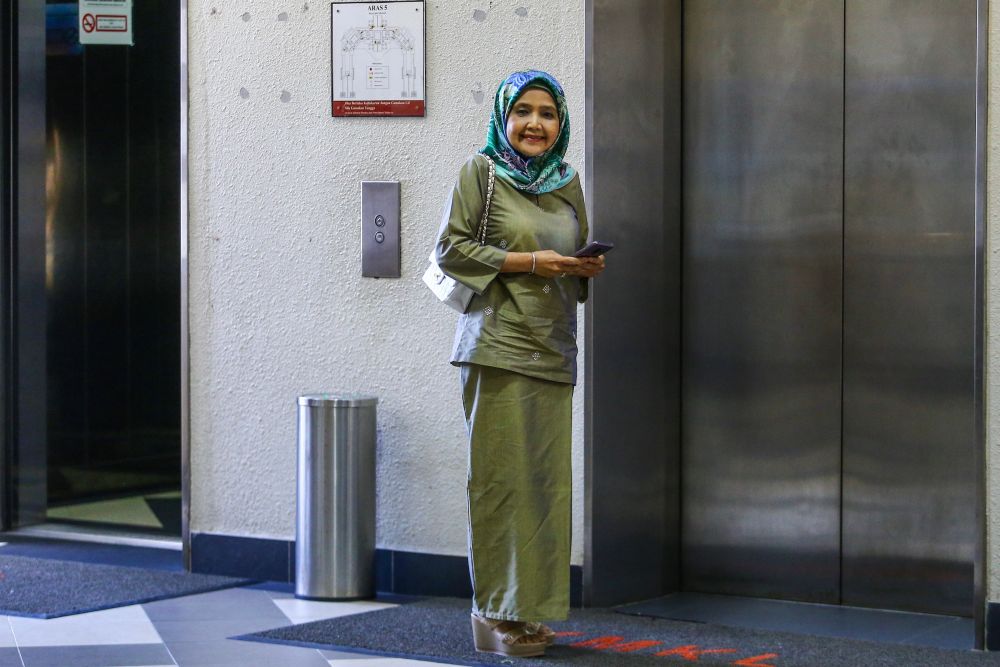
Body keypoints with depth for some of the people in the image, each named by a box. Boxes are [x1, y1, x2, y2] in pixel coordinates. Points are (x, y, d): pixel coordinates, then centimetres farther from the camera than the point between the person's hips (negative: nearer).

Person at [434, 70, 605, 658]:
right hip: (499, 342, -6)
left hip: (554, 347, 6)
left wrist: (587, 268, 1)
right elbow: (451, 249, -5)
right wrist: (526, 261, -12)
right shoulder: (481, 171, 0)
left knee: (547, 476, 4)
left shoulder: (568, 182, 16)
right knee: (501, 476, -7)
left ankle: (530, 607, 13)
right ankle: (496, 614, -1)